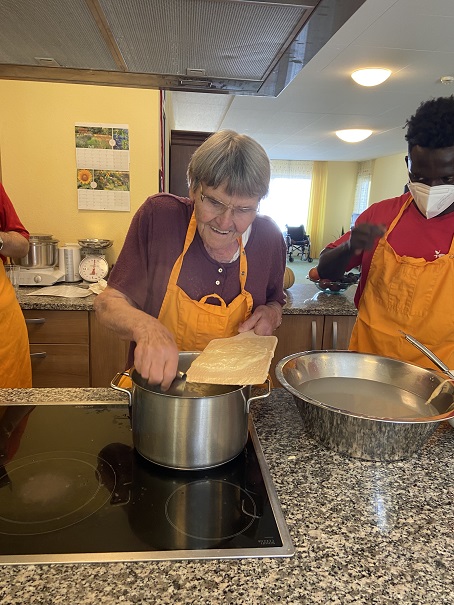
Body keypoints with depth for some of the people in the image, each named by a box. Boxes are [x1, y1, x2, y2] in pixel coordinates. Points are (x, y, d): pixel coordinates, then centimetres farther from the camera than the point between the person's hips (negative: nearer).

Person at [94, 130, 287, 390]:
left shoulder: (269, 238, -5)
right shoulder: (158, 216, -14)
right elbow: (109, 303, -10)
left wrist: (271, 314, -10)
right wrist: (145, 326, -31)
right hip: (153, 386, -1)